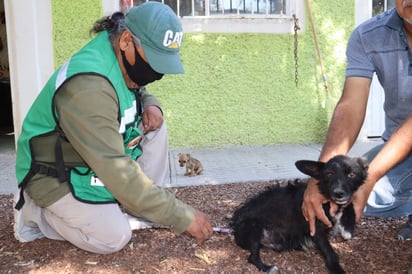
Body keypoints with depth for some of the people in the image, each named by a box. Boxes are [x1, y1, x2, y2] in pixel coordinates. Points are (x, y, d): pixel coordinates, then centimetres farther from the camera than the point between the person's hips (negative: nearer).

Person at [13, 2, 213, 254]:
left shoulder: (127, 62, -8)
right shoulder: (88, 86, -36)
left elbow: (138, 92, 16)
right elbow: (117, 171, -38)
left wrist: (150, 104, -11)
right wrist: (184, 216, -34)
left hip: (101, 158, 8)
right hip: (56, 175, -8)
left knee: (154, 125, -7)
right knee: (115, 237, -19)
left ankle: (132, 208, 0)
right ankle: (33, 210, 2)